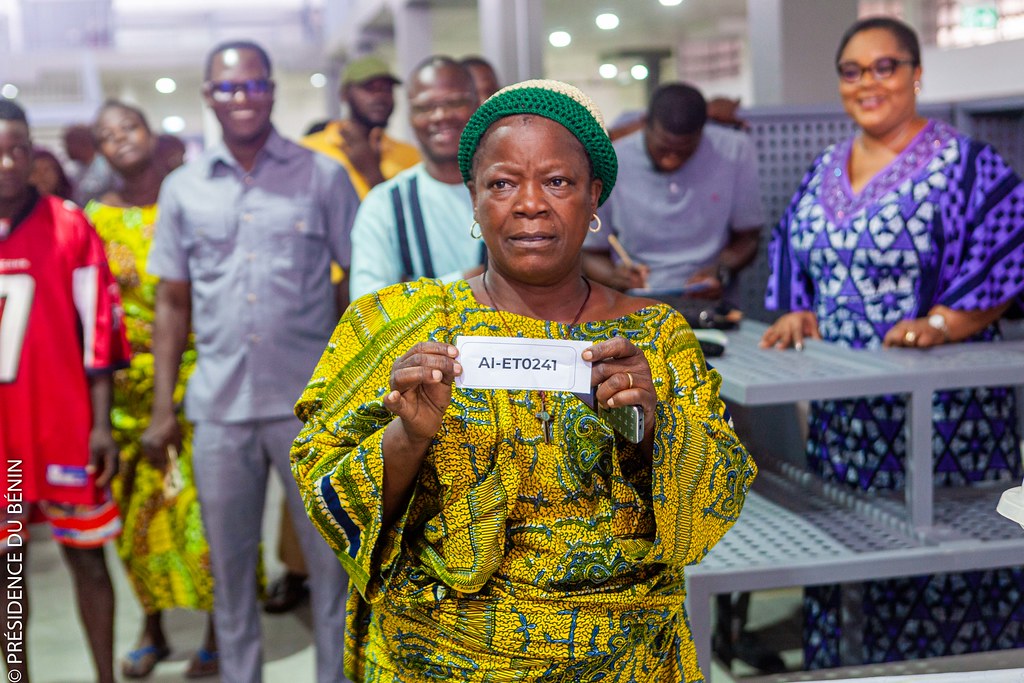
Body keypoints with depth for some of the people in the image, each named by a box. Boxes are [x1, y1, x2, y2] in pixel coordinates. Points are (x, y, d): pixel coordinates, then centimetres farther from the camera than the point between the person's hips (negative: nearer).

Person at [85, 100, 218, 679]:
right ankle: (153, 629, 27)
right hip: (132, 385, 2)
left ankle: (218, 631, 16)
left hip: (197, 377, -2)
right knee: (138, 506, 9)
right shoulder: (98, 217, 5)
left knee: (205, 504, 0)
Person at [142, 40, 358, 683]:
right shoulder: (183, 188, 7)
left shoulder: (324, 176, 0)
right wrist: (163, 405, 5)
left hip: (309, 401, -2)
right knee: (229, 562, 13)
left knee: (329, 556, 7)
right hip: (218, 406, 2)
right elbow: (173, 302, 10)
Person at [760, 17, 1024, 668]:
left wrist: (943, 325, -24)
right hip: (845, 408, 6)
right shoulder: (826, 170, 13)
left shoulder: (964, 165, -6)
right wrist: (800, 315, 1)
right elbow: (794, 255, 18)